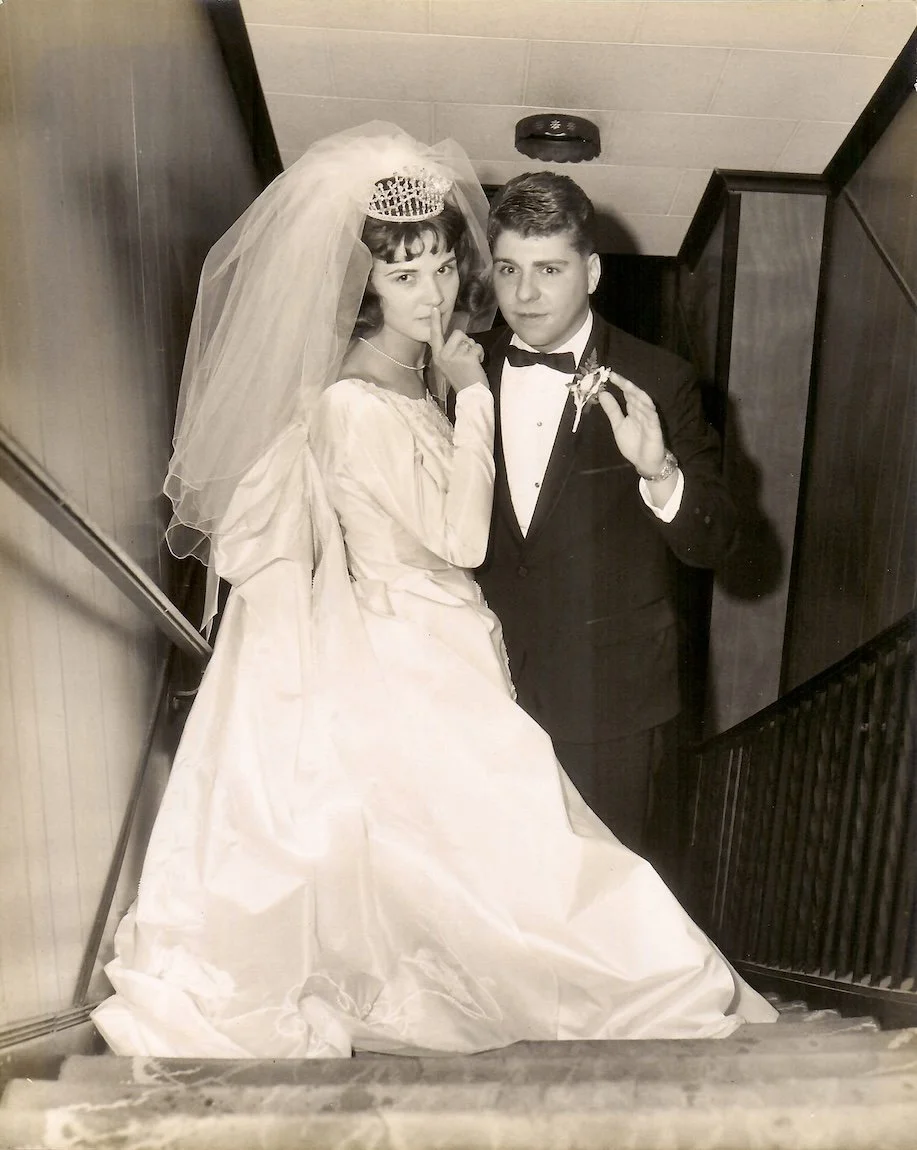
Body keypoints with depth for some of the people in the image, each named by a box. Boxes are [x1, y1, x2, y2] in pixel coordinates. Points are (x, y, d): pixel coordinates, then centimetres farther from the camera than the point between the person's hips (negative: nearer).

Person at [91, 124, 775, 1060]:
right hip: (404, 674, -9)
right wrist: (474, 397, -18)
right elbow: (461, 538, -21)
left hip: (442, 655, 9)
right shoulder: (350, 404, -21)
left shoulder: (421, 381, 6)